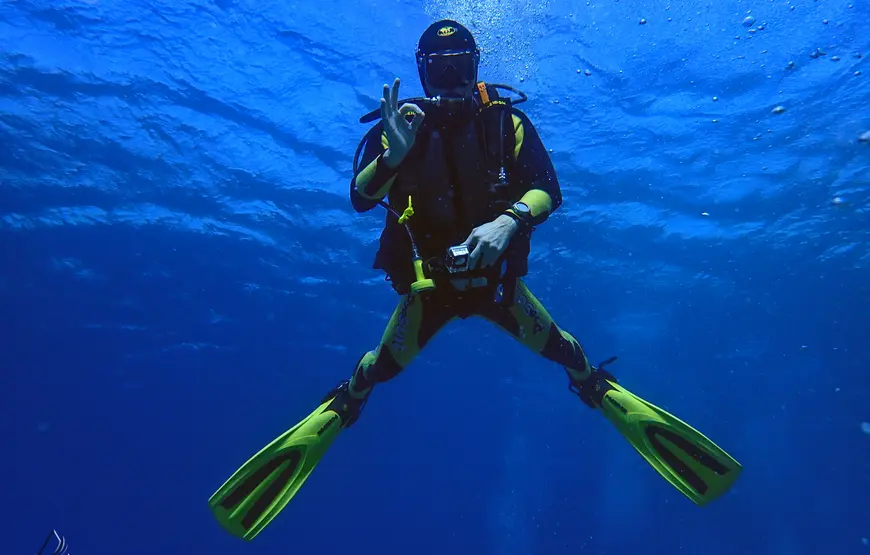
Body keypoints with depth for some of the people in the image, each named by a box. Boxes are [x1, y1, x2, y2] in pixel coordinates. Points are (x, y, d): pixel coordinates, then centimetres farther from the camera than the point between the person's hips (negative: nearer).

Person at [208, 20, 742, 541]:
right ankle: (341, 406, 21)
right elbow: (361, 198, -11)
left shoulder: (506, 121, -6)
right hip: (430, 277, 0)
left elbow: (548, 189, -12)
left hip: (496, 272, 0)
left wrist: (509, 220, -33)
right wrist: (393, 154, -30)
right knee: (384, 366, -7)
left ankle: (600, 390, 25)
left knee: (559, 348, -4)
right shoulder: (401, 125, -5)